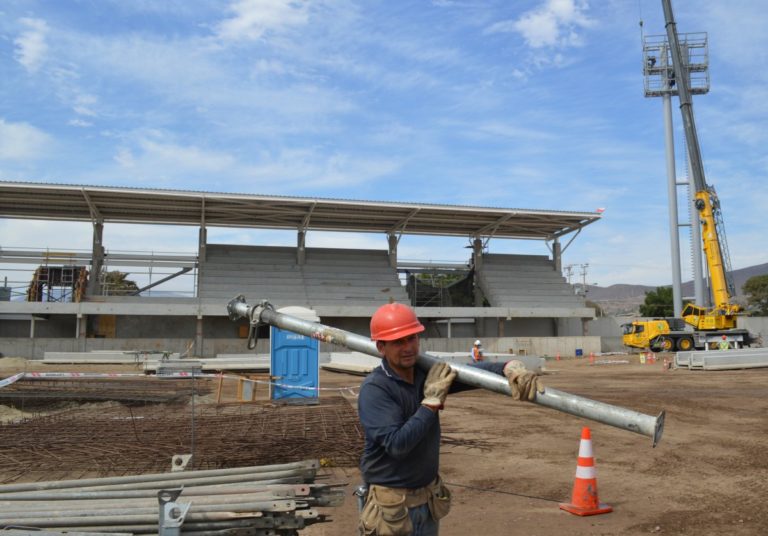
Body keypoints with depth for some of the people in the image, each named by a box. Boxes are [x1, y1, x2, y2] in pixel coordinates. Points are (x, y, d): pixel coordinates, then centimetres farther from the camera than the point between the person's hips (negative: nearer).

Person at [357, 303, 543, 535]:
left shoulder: (428, 373, -3)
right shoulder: (374, 389, -20)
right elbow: (396, 444, -27)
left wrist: (510, 368, -36)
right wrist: (432, 401, -24)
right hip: (391, 505, -5)